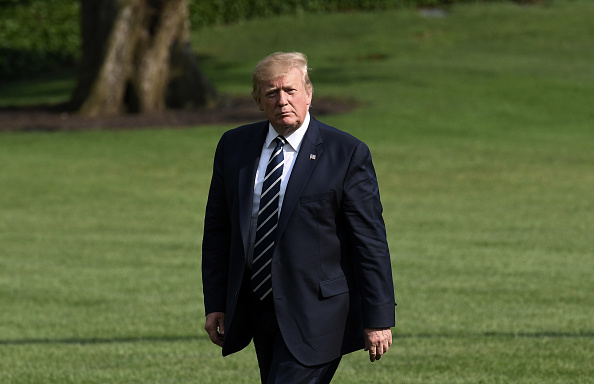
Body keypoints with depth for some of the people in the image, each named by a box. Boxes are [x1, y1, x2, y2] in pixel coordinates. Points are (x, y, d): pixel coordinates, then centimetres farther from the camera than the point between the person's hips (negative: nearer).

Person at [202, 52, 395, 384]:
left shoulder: (347, 153, -7)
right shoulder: (234, 146, 7)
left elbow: (371, 241, -7)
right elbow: (218, 230, 12)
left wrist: (378, 319, -10)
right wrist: (215, 303, 7)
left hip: (314, 315, -5)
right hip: (257, 309, 6)